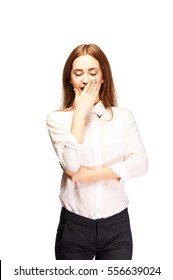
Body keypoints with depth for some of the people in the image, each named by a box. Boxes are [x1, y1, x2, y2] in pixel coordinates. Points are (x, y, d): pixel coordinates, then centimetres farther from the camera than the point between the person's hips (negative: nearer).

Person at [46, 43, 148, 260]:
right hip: (74, 225, -1)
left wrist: (86, 174, -15)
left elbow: (139, 163, -10)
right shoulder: (57, 119, -2)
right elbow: (70, 164, -17)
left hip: (117, 224, 1)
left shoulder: (123, 116, 2)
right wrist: (81, 111, -13)